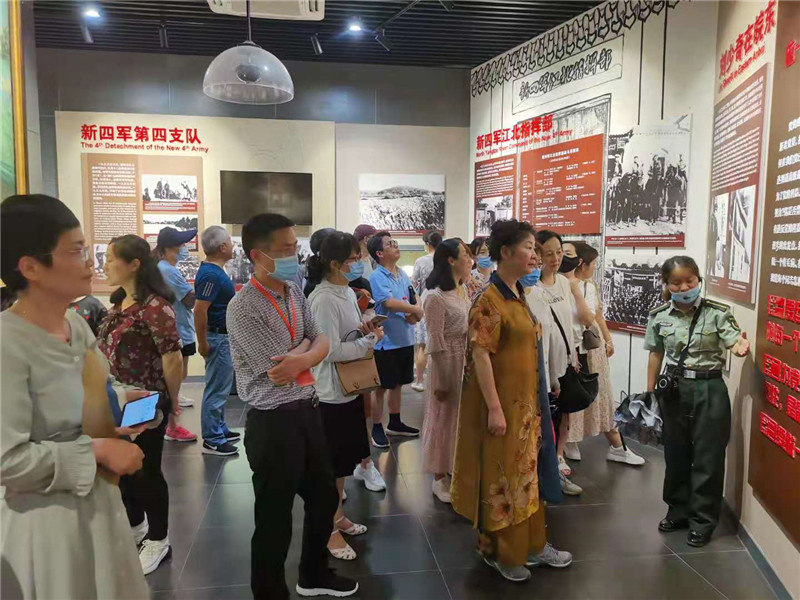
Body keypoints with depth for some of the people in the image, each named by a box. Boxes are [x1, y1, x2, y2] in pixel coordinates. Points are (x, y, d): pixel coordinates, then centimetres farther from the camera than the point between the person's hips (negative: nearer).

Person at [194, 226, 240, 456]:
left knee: (221, 387, 18)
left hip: (224, 336, 10)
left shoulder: (214, 271, 10)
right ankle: (212, 441, 6)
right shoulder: (211, 275, -21)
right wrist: (202, 343, -22)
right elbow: (200, 311, -26)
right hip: (218, 338, -10)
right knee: (216, 389, -2)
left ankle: (220, 429, 30)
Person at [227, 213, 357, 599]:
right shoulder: (243, 308, -20)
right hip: (274, 422, -8)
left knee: (324, 497, 23)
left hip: (308, 410, 8)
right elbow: (279, 374, -21)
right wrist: (305, 346, -4)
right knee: (275, 519, 9)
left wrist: (301, 358, -17)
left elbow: (322, 343, 4)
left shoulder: (295, 293, 5)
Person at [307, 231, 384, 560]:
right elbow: (331, 350, -24)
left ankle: (338, 516, 37)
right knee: (332, 463, 5)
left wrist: (363, 329, -4)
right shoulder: (323, 299, -21)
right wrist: (371, 340, -16)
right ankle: (330, 530, 21)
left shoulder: (348, 292, 7)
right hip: (332, 393, -9)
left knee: (345, 459, 20)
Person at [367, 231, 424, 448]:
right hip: (386, 342, -7)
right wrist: (416, 310, -12)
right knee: (381, 387, 4)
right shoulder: (377, 277, -15)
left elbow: (415, 300, 10)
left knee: (398, 383, 18)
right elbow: (390, 303, -26)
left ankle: (395, 423, 32)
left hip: (405, 339, 7)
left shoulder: (403, 274, 9)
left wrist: (415, 313, -13)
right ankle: (377, 429, 16)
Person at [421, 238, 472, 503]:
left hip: (468, 364, 8)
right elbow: (436, 344, -17)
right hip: (448, 365, -8)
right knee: (444, 419, 6)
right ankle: (439, 478, 22)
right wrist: (442, 381, -16)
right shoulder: (436, 297, -18)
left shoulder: (464, 291, 8)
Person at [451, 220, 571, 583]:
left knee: (525, 471, 18)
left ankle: (529, 543, 34)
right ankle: (498, 551, 23)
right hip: (501, 402, -9)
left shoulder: (518, 295, 9)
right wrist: (494, 408, -23)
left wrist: (534, 399, 18)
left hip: (525, 400, 9)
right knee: (501, 475, 5)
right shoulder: (489, 300, -19)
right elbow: (480, 355, -22)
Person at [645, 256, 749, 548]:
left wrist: (742, 347, -42)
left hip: (709, 390, -3)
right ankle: (679, 511, 34)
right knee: (675, 454, 15)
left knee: (708, 457, 4)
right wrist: (650, 391, 9)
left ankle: (703, 521, 20)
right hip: (674, 389, 3)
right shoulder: (659, 316, -1)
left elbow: (734, 343, -18)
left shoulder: (717, 312, -9)